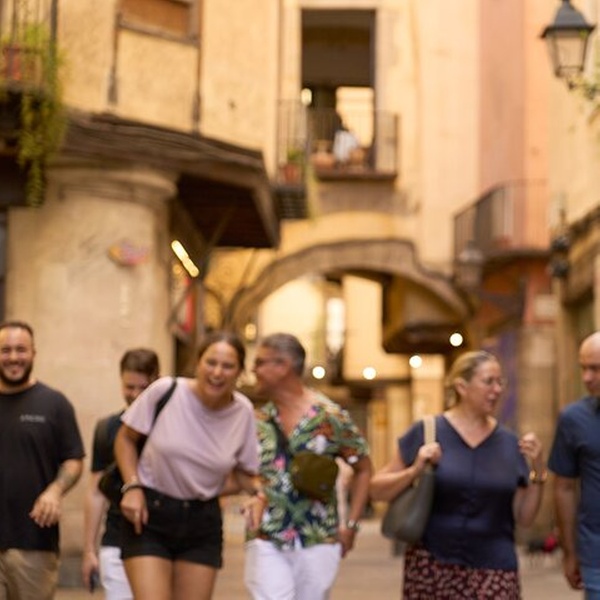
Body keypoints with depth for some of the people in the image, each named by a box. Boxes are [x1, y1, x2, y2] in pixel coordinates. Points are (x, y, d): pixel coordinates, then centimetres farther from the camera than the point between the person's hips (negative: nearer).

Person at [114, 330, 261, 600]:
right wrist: (132, 486, -11)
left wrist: (262, 490, -14)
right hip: (149, 515, -3)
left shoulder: (243, 411, -4)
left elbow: (245, 473, 8)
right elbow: (126, 438, 2)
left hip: (202, 520, 3)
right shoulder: (165, 391, -12)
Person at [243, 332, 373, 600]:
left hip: (318, 541, -1)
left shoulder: (331, 417, -4)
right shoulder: (259, 421, 6)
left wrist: (351, 524, 0)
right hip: (266, 541, 2)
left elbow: (363, 468, 6)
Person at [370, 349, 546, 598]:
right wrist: (415, 471, -14)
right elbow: (376, 489, 1)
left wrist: (537, 472, -3)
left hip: (493, 571, 2)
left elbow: (524, 518, 9)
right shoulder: (427, 432, 0)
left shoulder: (509, 444, 7)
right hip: (431, 565, -2)